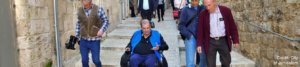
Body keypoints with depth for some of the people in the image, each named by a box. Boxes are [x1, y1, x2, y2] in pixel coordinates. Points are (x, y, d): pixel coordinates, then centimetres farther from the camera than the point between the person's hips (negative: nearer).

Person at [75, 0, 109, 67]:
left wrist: (102, 30, -18)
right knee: (84, 60, 4)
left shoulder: (98, 9, -7)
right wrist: (76, 36, 11)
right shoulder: (80, 10, 2)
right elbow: (78, 24, 11)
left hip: (95, 41, -2)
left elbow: (106, 21, -2)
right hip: (83, 40, 3)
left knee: (96, 60, 3)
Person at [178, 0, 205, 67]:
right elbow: (181, 25, 0)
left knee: (204, 58, 10)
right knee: (190, 61, -5)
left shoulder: (203, 9, 7)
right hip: (191, 38, -2)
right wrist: (188, 35, -9)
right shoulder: (185, 10, 1)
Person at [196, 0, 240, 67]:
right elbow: (200, 30, -1)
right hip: (210, 42, 0)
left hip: (223, 41, 0)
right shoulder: (203, 14, -4)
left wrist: (235, 40, -1)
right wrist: (199, 44, -6)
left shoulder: (226, 11, -6)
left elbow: (232, 26, 0)